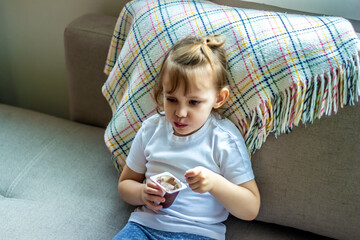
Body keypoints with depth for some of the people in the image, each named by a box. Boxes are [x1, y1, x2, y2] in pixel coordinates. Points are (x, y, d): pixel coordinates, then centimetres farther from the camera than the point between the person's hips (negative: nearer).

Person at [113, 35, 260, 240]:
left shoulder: (225, 140, -6)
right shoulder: (151, 129, 5)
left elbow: (251, 210, -5)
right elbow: (125, 184, 17)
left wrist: (214, 183, -22)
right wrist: (142, 194, -7)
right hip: (146, 223, 2)